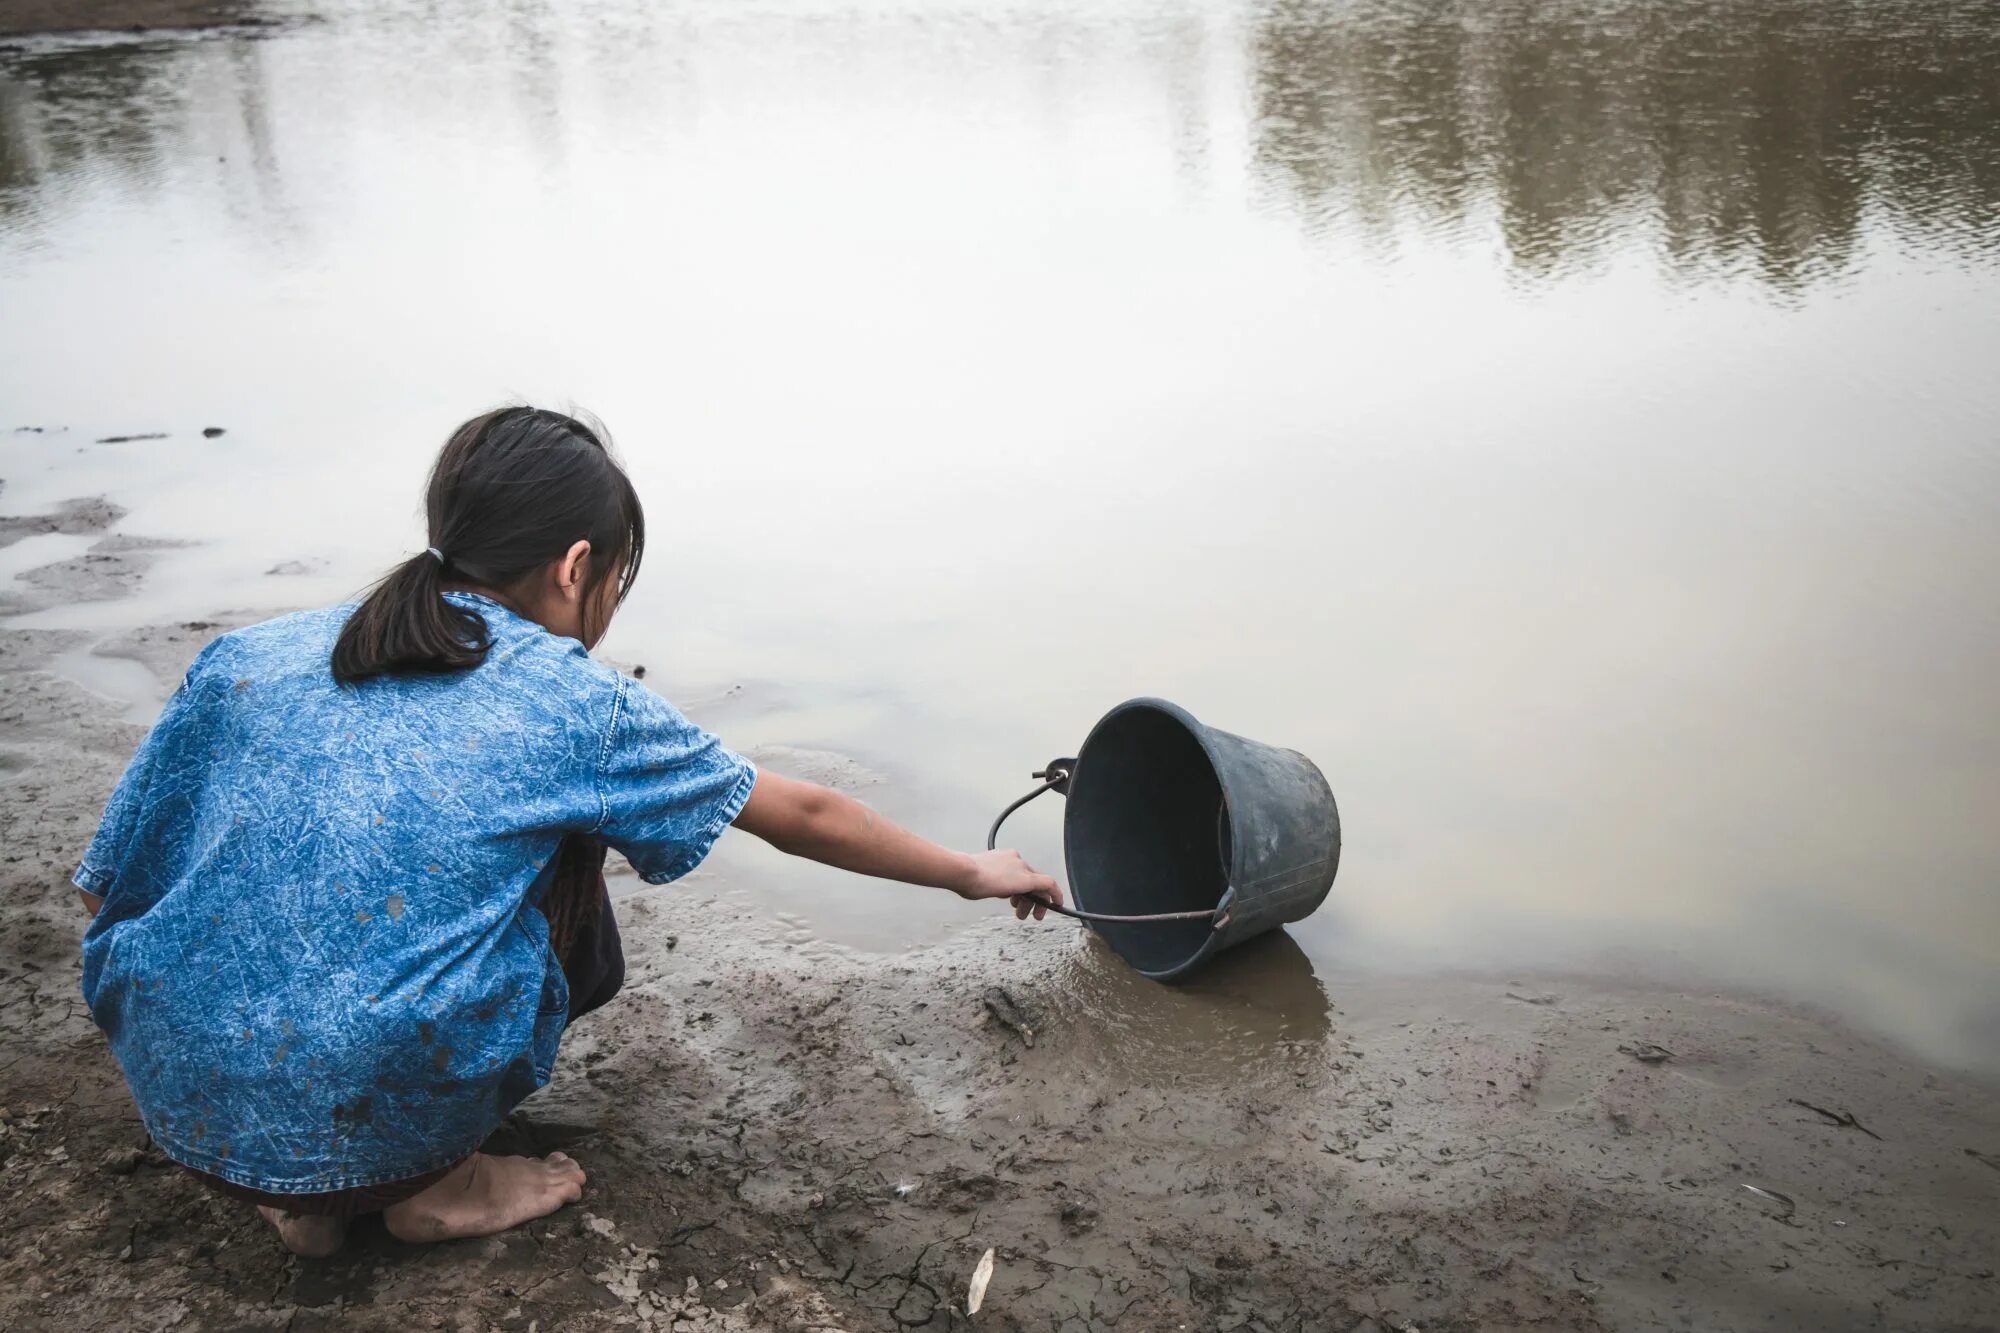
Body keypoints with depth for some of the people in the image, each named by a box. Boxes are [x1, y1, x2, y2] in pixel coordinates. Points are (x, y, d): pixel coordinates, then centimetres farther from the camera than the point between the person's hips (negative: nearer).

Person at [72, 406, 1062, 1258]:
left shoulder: (246, 659, 3)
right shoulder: (575, 707, -5)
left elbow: (108, 886, 9)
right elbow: (804, 819, 6)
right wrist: (973, 873, 21)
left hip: (175, 1112, 4)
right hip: (378, 1124, -4)